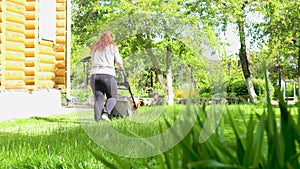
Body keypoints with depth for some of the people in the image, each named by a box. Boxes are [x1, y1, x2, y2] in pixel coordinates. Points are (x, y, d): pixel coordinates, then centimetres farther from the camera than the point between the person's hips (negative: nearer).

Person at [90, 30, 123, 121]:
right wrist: (121, 67, 31)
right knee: (112, 97, 9)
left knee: (98, 98, 5)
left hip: (94, 74, 3)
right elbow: (119, 62, 9)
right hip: (108, 74, -3)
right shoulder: (112, 47, 11)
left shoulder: (94, 47, 23)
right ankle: (105, 113, -15)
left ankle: (97, 118, -17)